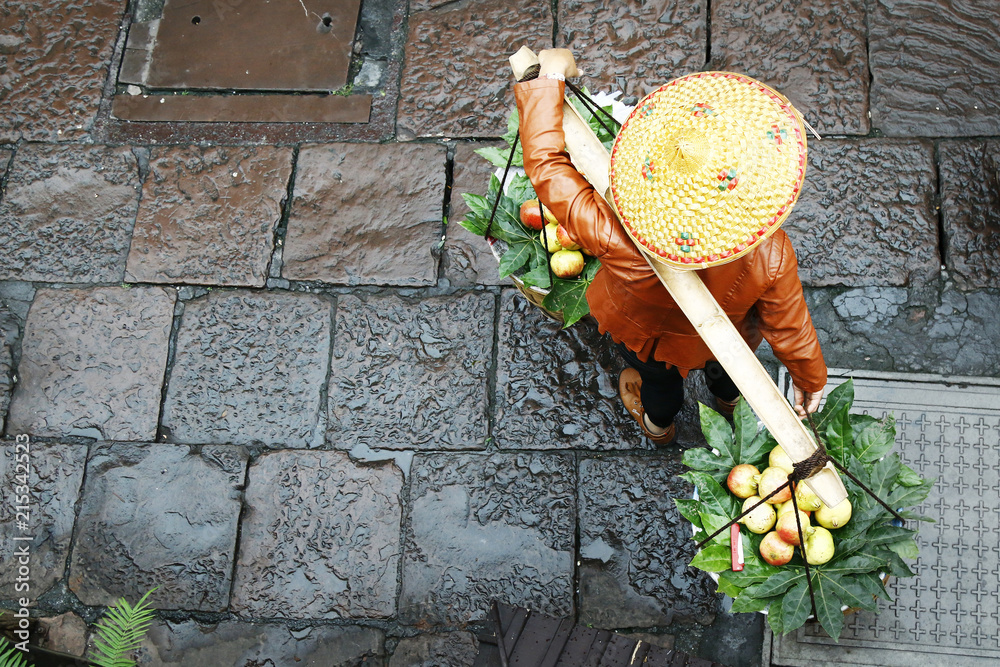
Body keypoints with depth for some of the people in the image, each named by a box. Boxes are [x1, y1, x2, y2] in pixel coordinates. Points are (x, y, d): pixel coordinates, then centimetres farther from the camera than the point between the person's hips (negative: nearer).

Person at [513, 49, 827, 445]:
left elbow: (545, 163, -38)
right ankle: (729, 398, 77)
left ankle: (658, 424, 74)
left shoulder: (619, 242, -50)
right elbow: (789, 327, -24)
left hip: (645, 337, -1)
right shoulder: (769, 254, -43)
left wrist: (548, 79, -25)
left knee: (658, 379, 38)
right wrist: (811, 379, -2)